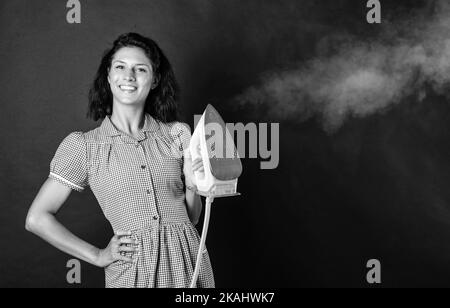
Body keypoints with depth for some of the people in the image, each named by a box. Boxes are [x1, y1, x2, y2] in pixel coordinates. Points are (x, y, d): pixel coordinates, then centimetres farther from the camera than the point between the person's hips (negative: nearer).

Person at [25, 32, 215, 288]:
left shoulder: (177, 134, 4)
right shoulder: (82, 145, -2)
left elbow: (191, 217, 11)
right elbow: (37, 219, 0)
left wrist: (193, 185, -9)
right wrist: (98, 256, 0)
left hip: (187, 260, 2)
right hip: (131, 270, -2)